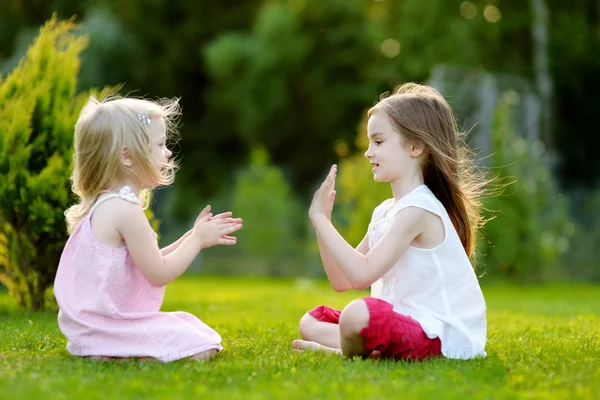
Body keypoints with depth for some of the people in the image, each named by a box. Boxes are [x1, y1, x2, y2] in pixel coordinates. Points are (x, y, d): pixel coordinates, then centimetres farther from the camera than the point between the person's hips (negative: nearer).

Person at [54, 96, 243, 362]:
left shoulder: (107, 205, 13)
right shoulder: (125, 211, -20)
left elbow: (151, 261, 18)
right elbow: (159, 274, -16)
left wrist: (192, 237, 11)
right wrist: (198, 240, -5)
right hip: (110, 327, -10)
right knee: (200, 350, -15)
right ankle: (106, 353, -11)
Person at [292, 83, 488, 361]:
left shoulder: (418, 209, -16)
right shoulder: (384, 212, 12)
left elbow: (361, 274, -24)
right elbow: (341, 281, 12)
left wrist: (320, 219, -16)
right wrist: (322, 220, 3)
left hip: (441, 337, -10)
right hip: (405, 325, 10)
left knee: (358, 315, -35)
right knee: (311, 322, 11)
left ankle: (347, 352, -5)